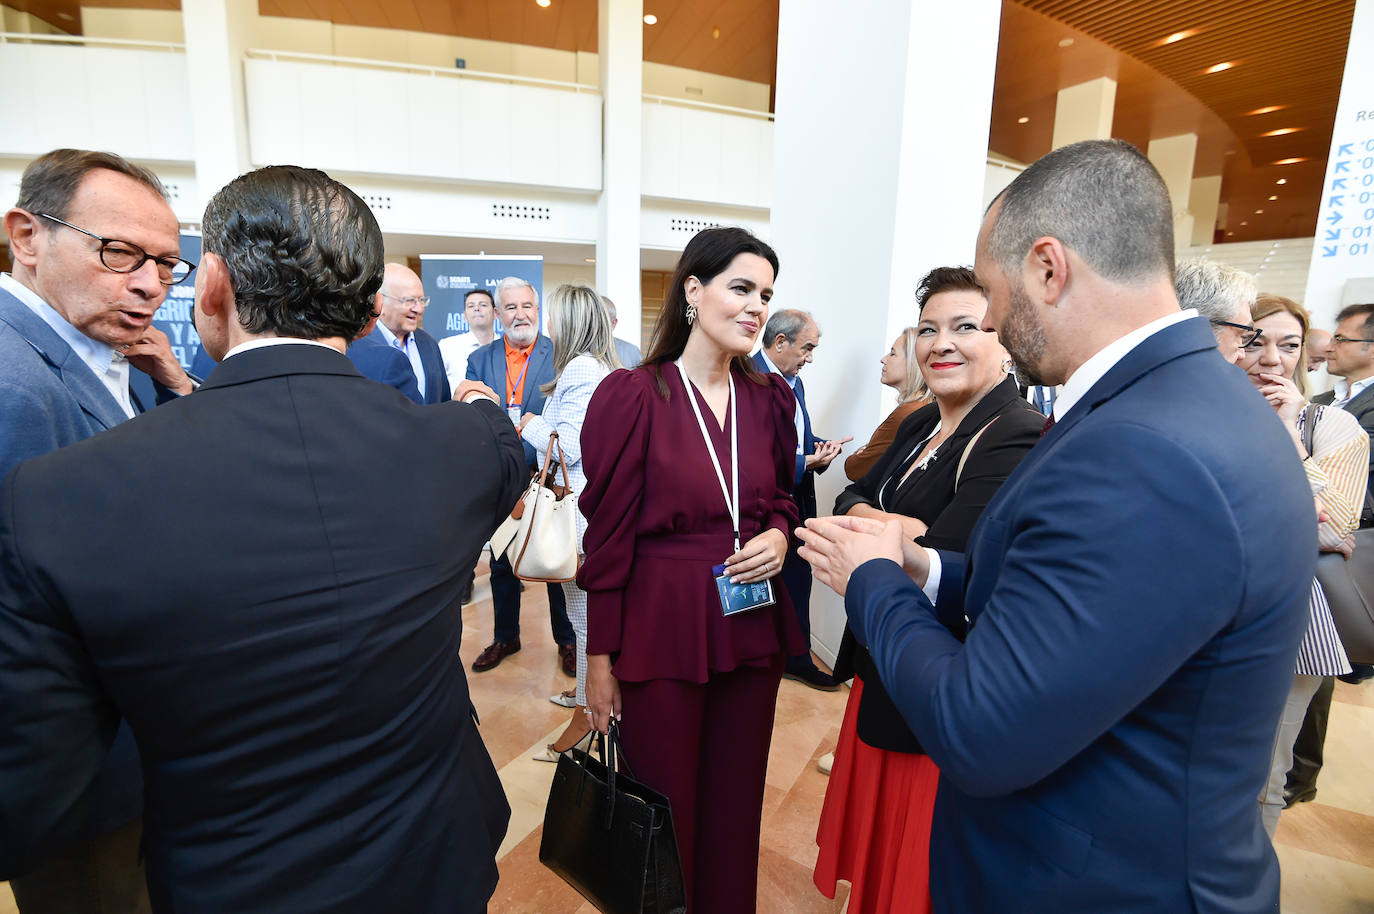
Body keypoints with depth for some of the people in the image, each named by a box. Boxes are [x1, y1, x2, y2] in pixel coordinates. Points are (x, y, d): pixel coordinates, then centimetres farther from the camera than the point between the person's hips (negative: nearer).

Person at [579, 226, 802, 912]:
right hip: (660, 631, -4)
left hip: (752, 628, 5)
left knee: (736, 806, 20)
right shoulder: (632, 396, -11)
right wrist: (600, 660, -5)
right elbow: (608, 534, -9)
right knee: (665, 810, 14)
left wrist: (780, 534, -6)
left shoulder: (770, 398, 4)